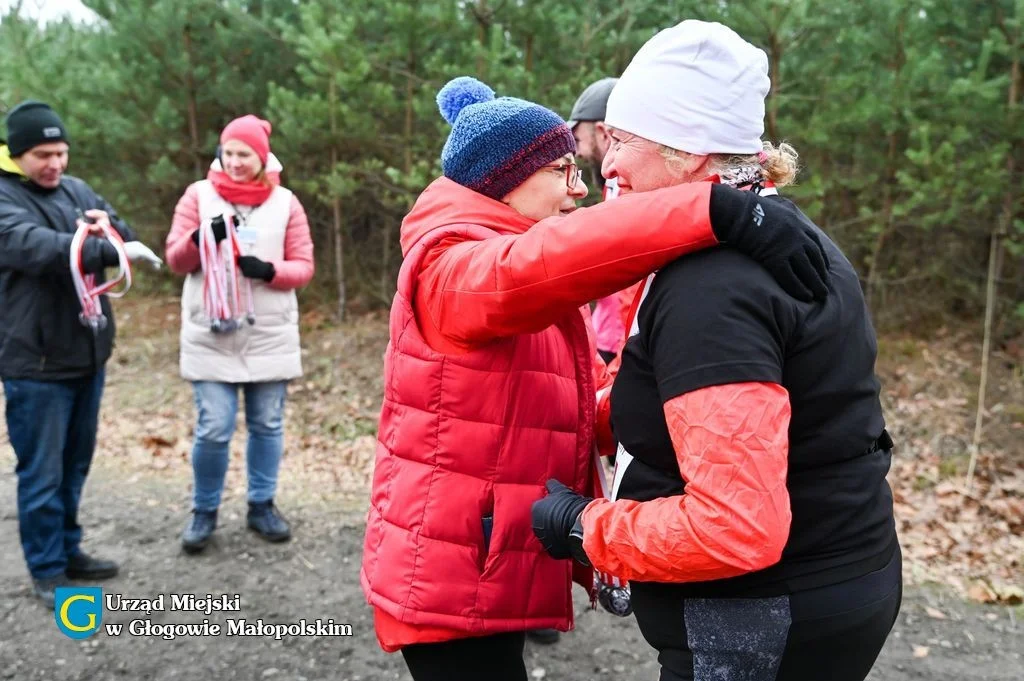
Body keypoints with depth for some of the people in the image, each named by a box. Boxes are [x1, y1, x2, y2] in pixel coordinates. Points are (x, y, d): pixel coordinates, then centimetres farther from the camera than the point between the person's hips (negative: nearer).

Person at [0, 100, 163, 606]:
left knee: (75, 465, 18)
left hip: (87, 353, 7)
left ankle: (68, 551, 32)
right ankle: (47, 572, 16)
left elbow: (129, 239, 10)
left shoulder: (76, 190, 9)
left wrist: (111, 227, -13)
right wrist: (112, 251, -34)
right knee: (42, 472, 2)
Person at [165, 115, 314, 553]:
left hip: (269, 337, 1)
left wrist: (269, 270, -19)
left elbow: (304, 267, 1)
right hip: (211, 337, -1)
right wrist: (200, 238, -20)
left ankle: (261, 506, 26)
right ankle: (204, 511, 17)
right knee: (213, 429, -4)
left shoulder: (285, 203, 3)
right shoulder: (199, 195, 3)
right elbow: (176, 260, 1)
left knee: (267, 425, 9)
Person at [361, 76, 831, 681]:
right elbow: (540, 262, -40)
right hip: (450, 585, -9)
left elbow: (594, 393, 14)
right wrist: (718, 210, -48)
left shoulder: (538, 301, 14)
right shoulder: (449, 267, -17)